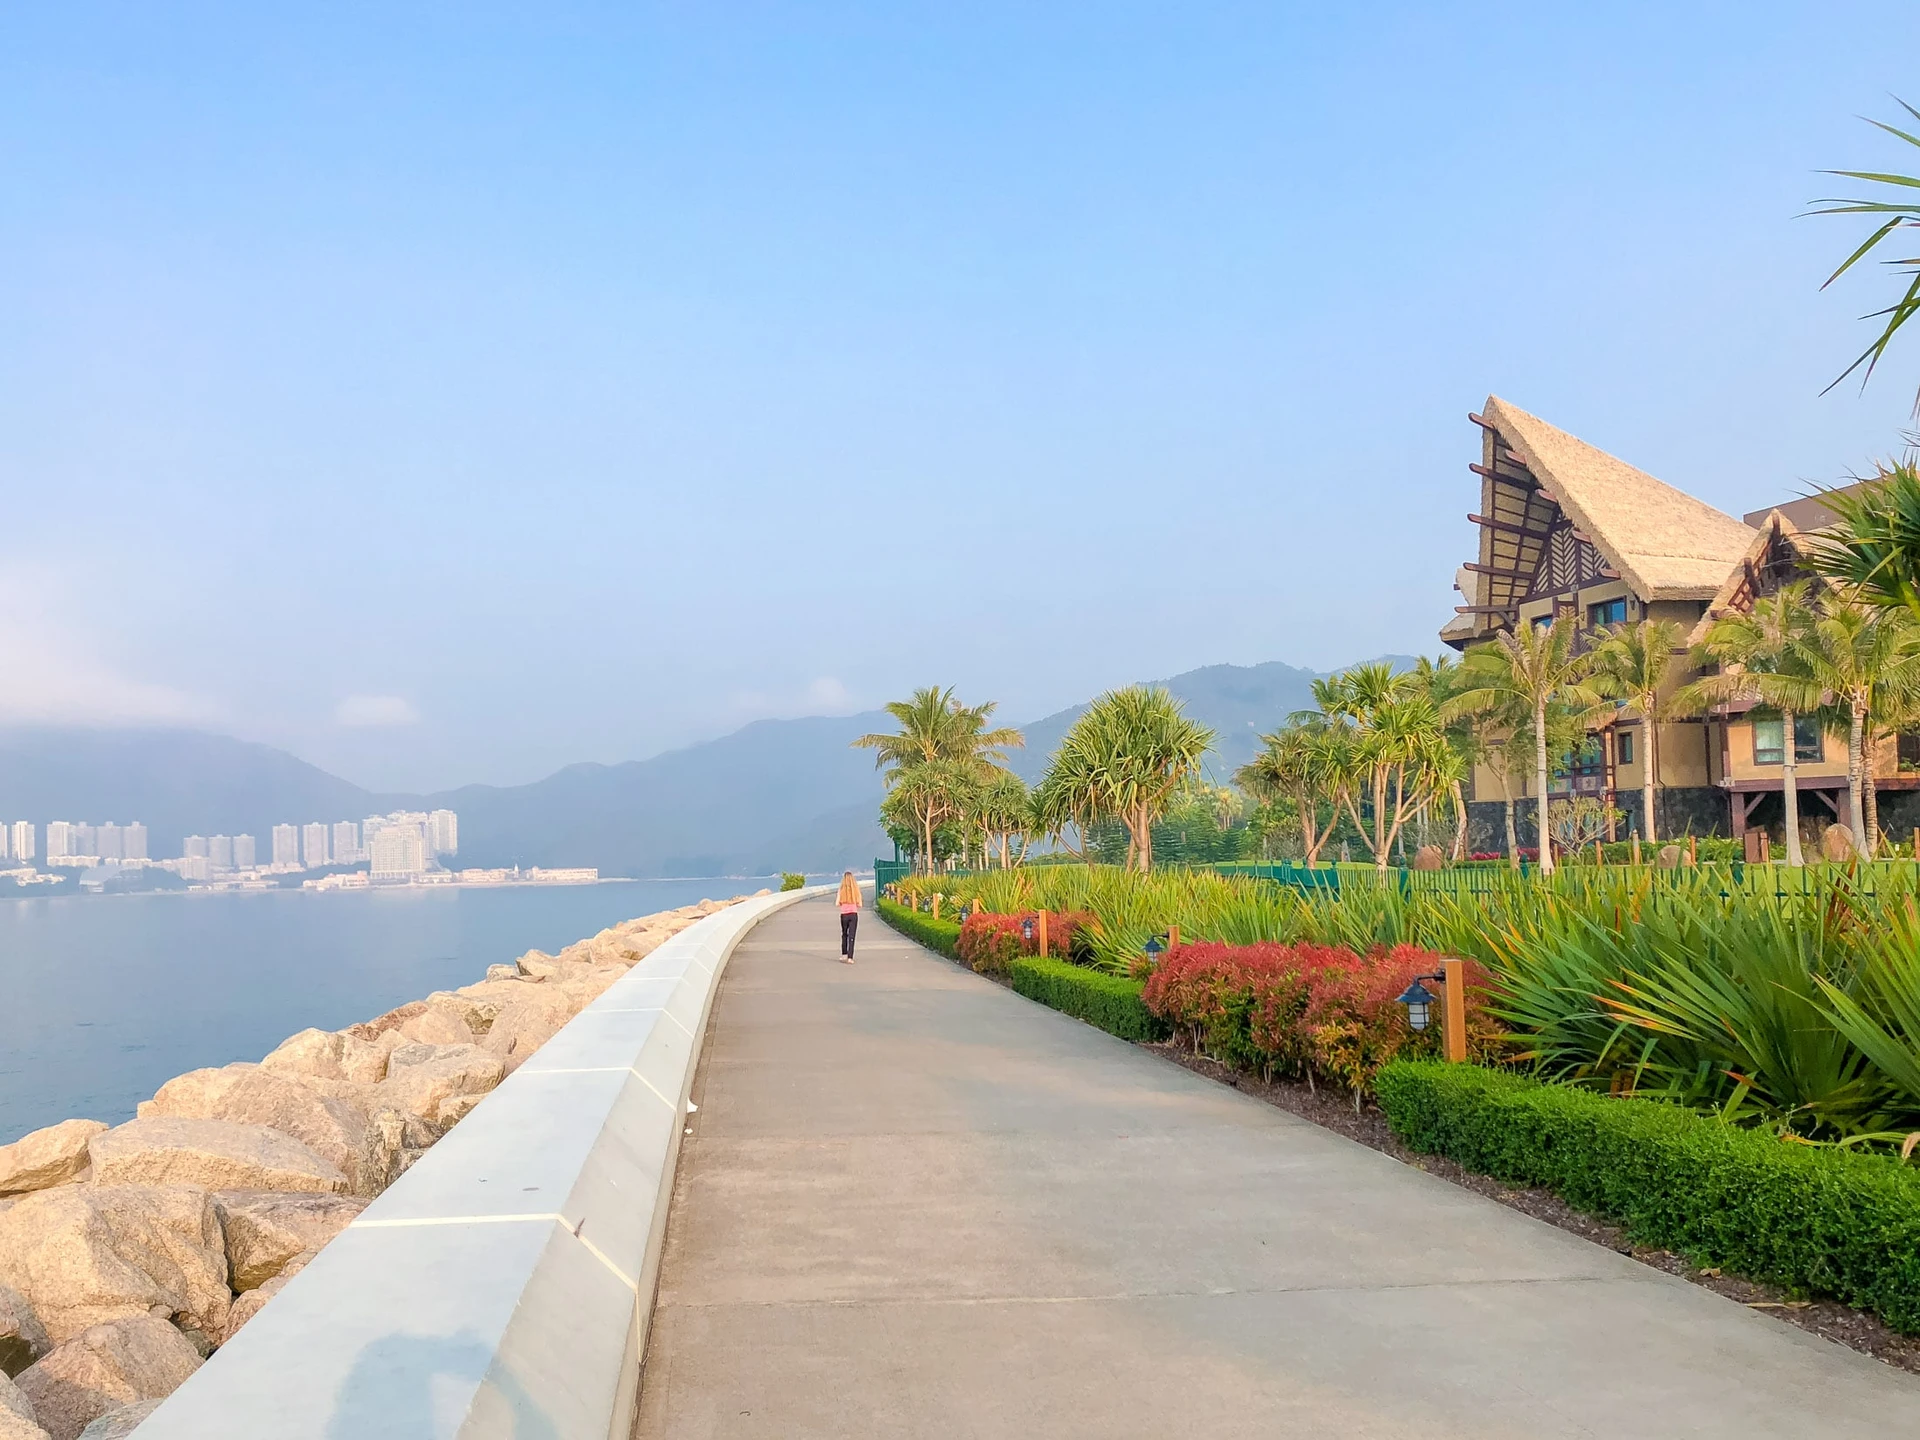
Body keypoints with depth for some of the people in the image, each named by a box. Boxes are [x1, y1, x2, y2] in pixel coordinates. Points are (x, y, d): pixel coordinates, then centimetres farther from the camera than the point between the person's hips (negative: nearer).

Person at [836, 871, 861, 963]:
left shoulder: (841, 890, -4)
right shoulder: (856, 889, -3)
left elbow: (838, 903, -6)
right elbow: (859, 904, -2)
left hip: (844, 914, 1)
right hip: (853, 914, -1)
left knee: (844, 934, 20)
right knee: (851, 936, -1)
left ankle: (844, 954, 27)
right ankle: (850, 957, -9)